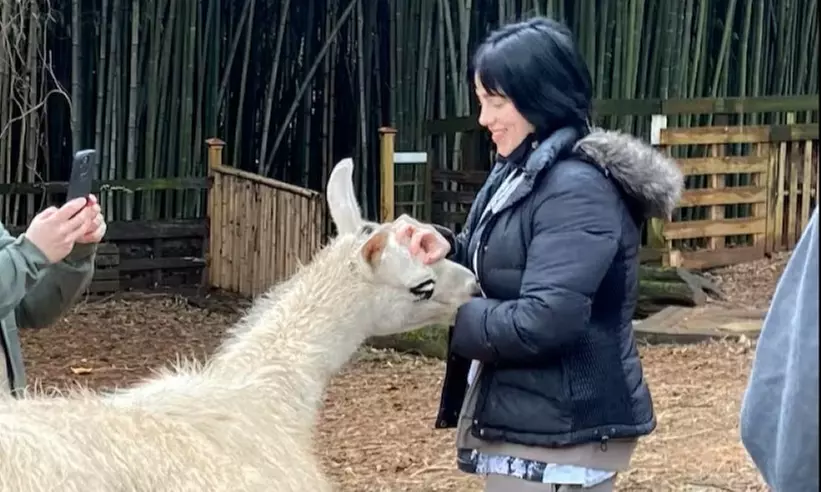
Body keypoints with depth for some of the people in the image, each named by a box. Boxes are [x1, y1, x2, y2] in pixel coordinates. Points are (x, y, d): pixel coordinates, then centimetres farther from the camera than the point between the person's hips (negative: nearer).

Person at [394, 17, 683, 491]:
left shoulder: (577, 190, -20)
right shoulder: (522, 171, 11)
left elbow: (543, 322, -27)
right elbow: (494, 269, 18)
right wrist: (447, 250, -4)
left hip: (561, 435, -10)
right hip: (525, 421, 10)